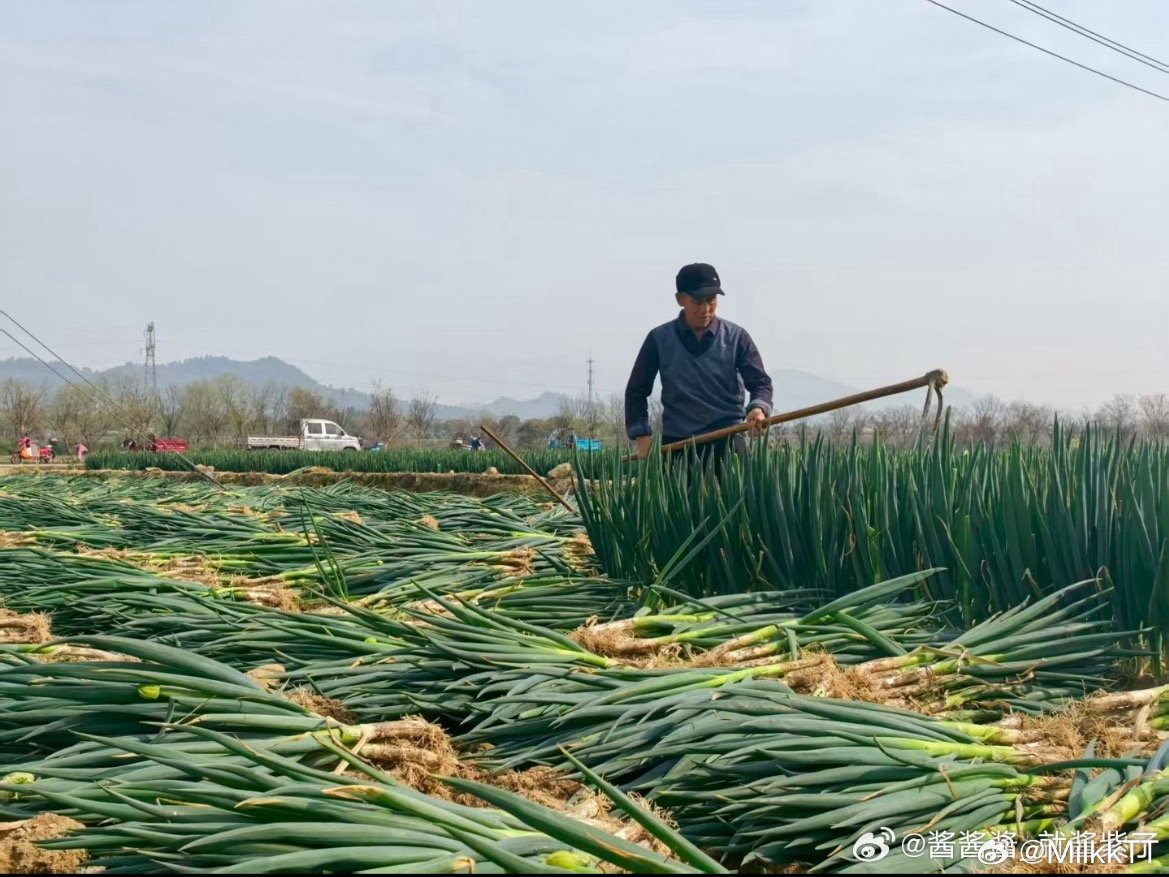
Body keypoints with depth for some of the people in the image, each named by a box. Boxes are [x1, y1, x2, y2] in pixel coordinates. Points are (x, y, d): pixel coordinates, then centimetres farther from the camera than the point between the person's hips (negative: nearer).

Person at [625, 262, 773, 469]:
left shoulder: (736, 337, 3)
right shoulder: (660, 339, 3)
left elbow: (760, 382, -1)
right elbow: (636, 391, 11)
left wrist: (758, 408, -24)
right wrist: (642, 436, 1)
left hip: (727, 442, 0)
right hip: (676, 443, 0)